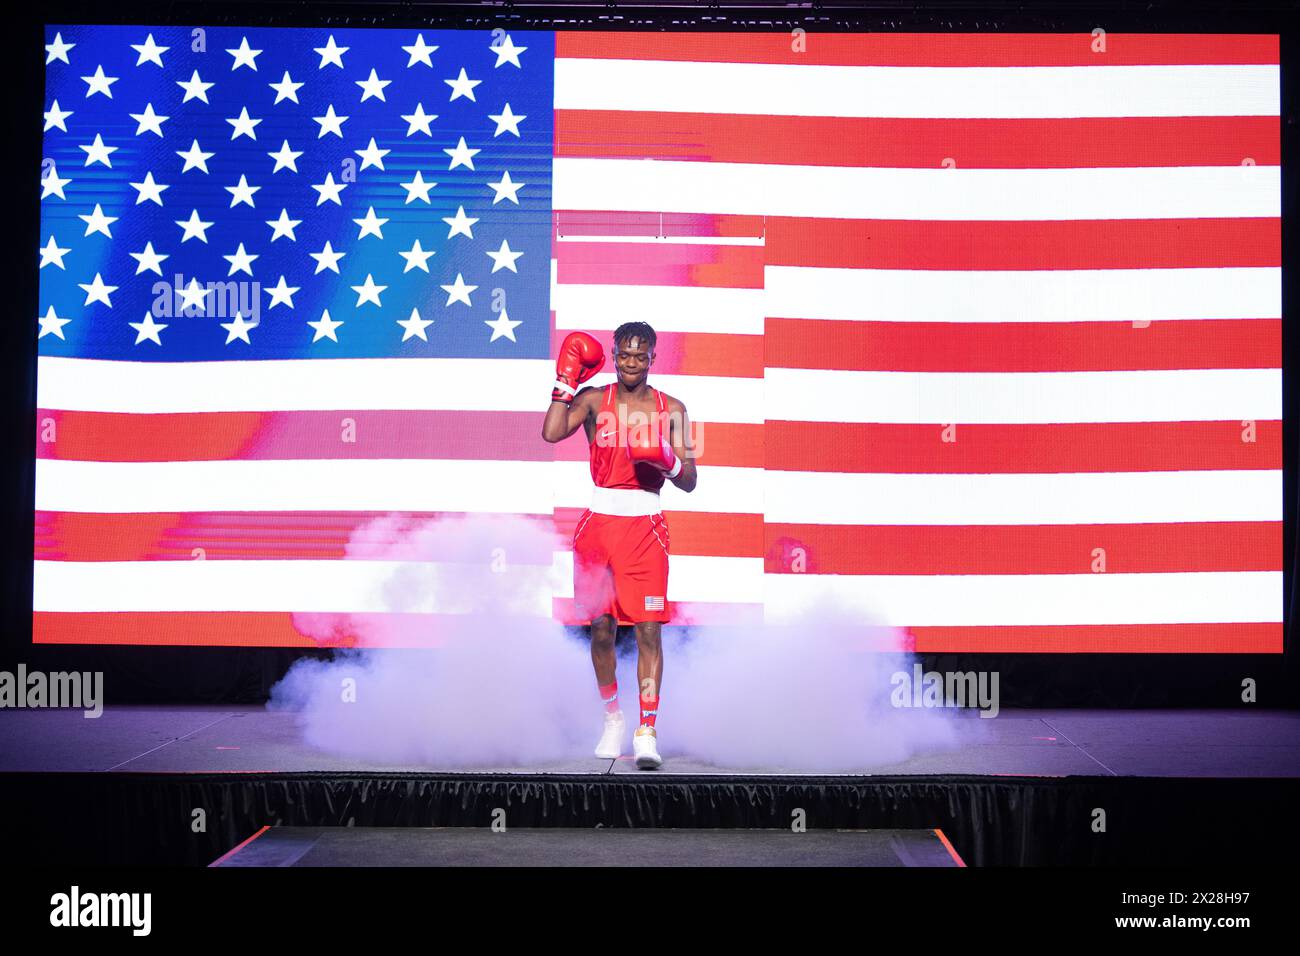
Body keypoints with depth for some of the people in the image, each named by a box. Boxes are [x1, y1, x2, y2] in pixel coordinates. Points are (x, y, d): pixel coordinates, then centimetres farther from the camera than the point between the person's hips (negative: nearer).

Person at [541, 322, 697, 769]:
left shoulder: (671, 409, 6)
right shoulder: (594, 400, 5)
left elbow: (689, 481, 5)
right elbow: (552, 433, -14)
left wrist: (666, 460, -15)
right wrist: (566, 379, -6)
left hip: (645, 526, -1)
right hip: (600, 521, 1)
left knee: (649, 630, -9)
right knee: (601, 628, 7)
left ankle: (647, 732, -7)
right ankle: (612, 718, 27)